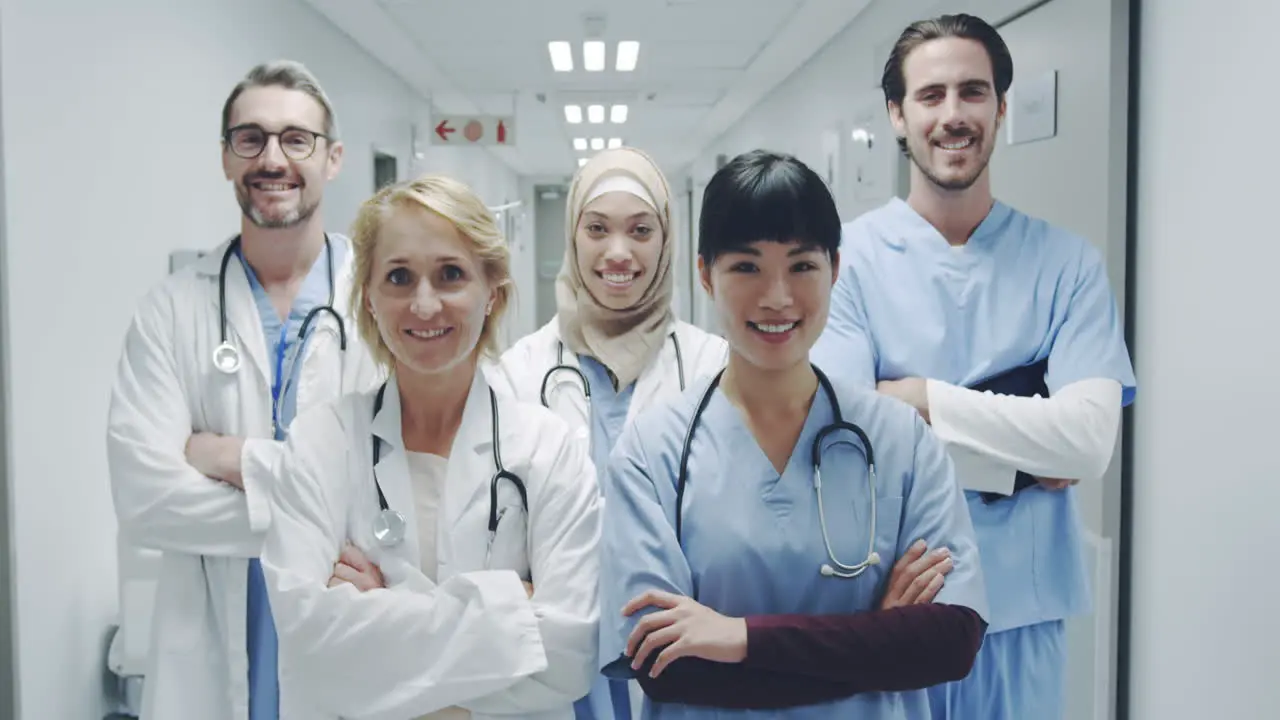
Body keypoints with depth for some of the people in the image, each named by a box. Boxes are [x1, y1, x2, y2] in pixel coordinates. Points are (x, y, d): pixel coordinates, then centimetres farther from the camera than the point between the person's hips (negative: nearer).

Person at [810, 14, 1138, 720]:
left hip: (1022, 605, 2)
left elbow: (1091, 438, -12)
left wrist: (923, 396, -14)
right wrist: (1023, 451, -13)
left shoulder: (1068, 264, -1)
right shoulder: (849, 257, -6)